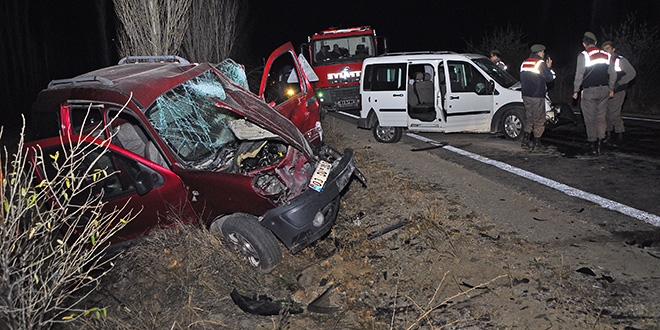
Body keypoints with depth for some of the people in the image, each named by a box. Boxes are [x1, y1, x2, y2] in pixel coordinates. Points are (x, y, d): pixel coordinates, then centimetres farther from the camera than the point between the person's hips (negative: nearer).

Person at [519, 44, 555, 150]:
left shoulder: (524, 63, 11)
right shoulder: (540, 63, -10)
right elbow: (550, 77, -7)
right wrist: (549, 68, 7)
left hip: (526, 95, 7)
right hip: (537, 96, -6)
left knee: (528, 119, 13)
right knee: (539, 120, 2)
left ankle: (525, 141, 4)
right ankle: (537, 143, 3)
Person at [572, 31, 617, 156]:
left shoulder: (583, 55, -6)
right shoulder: (606, 55, 10)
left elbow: (579, 75, -10)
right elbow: (612, 74, 12)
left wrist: (576, 91, -2)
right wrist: (611, 89, 23)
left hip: (589, 91, -5)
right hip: (604, 90, 5)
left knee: (590, 119, 0)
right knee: (601, 118, 11)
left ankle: (593, 147, 0)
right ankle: (599, 144, 12)